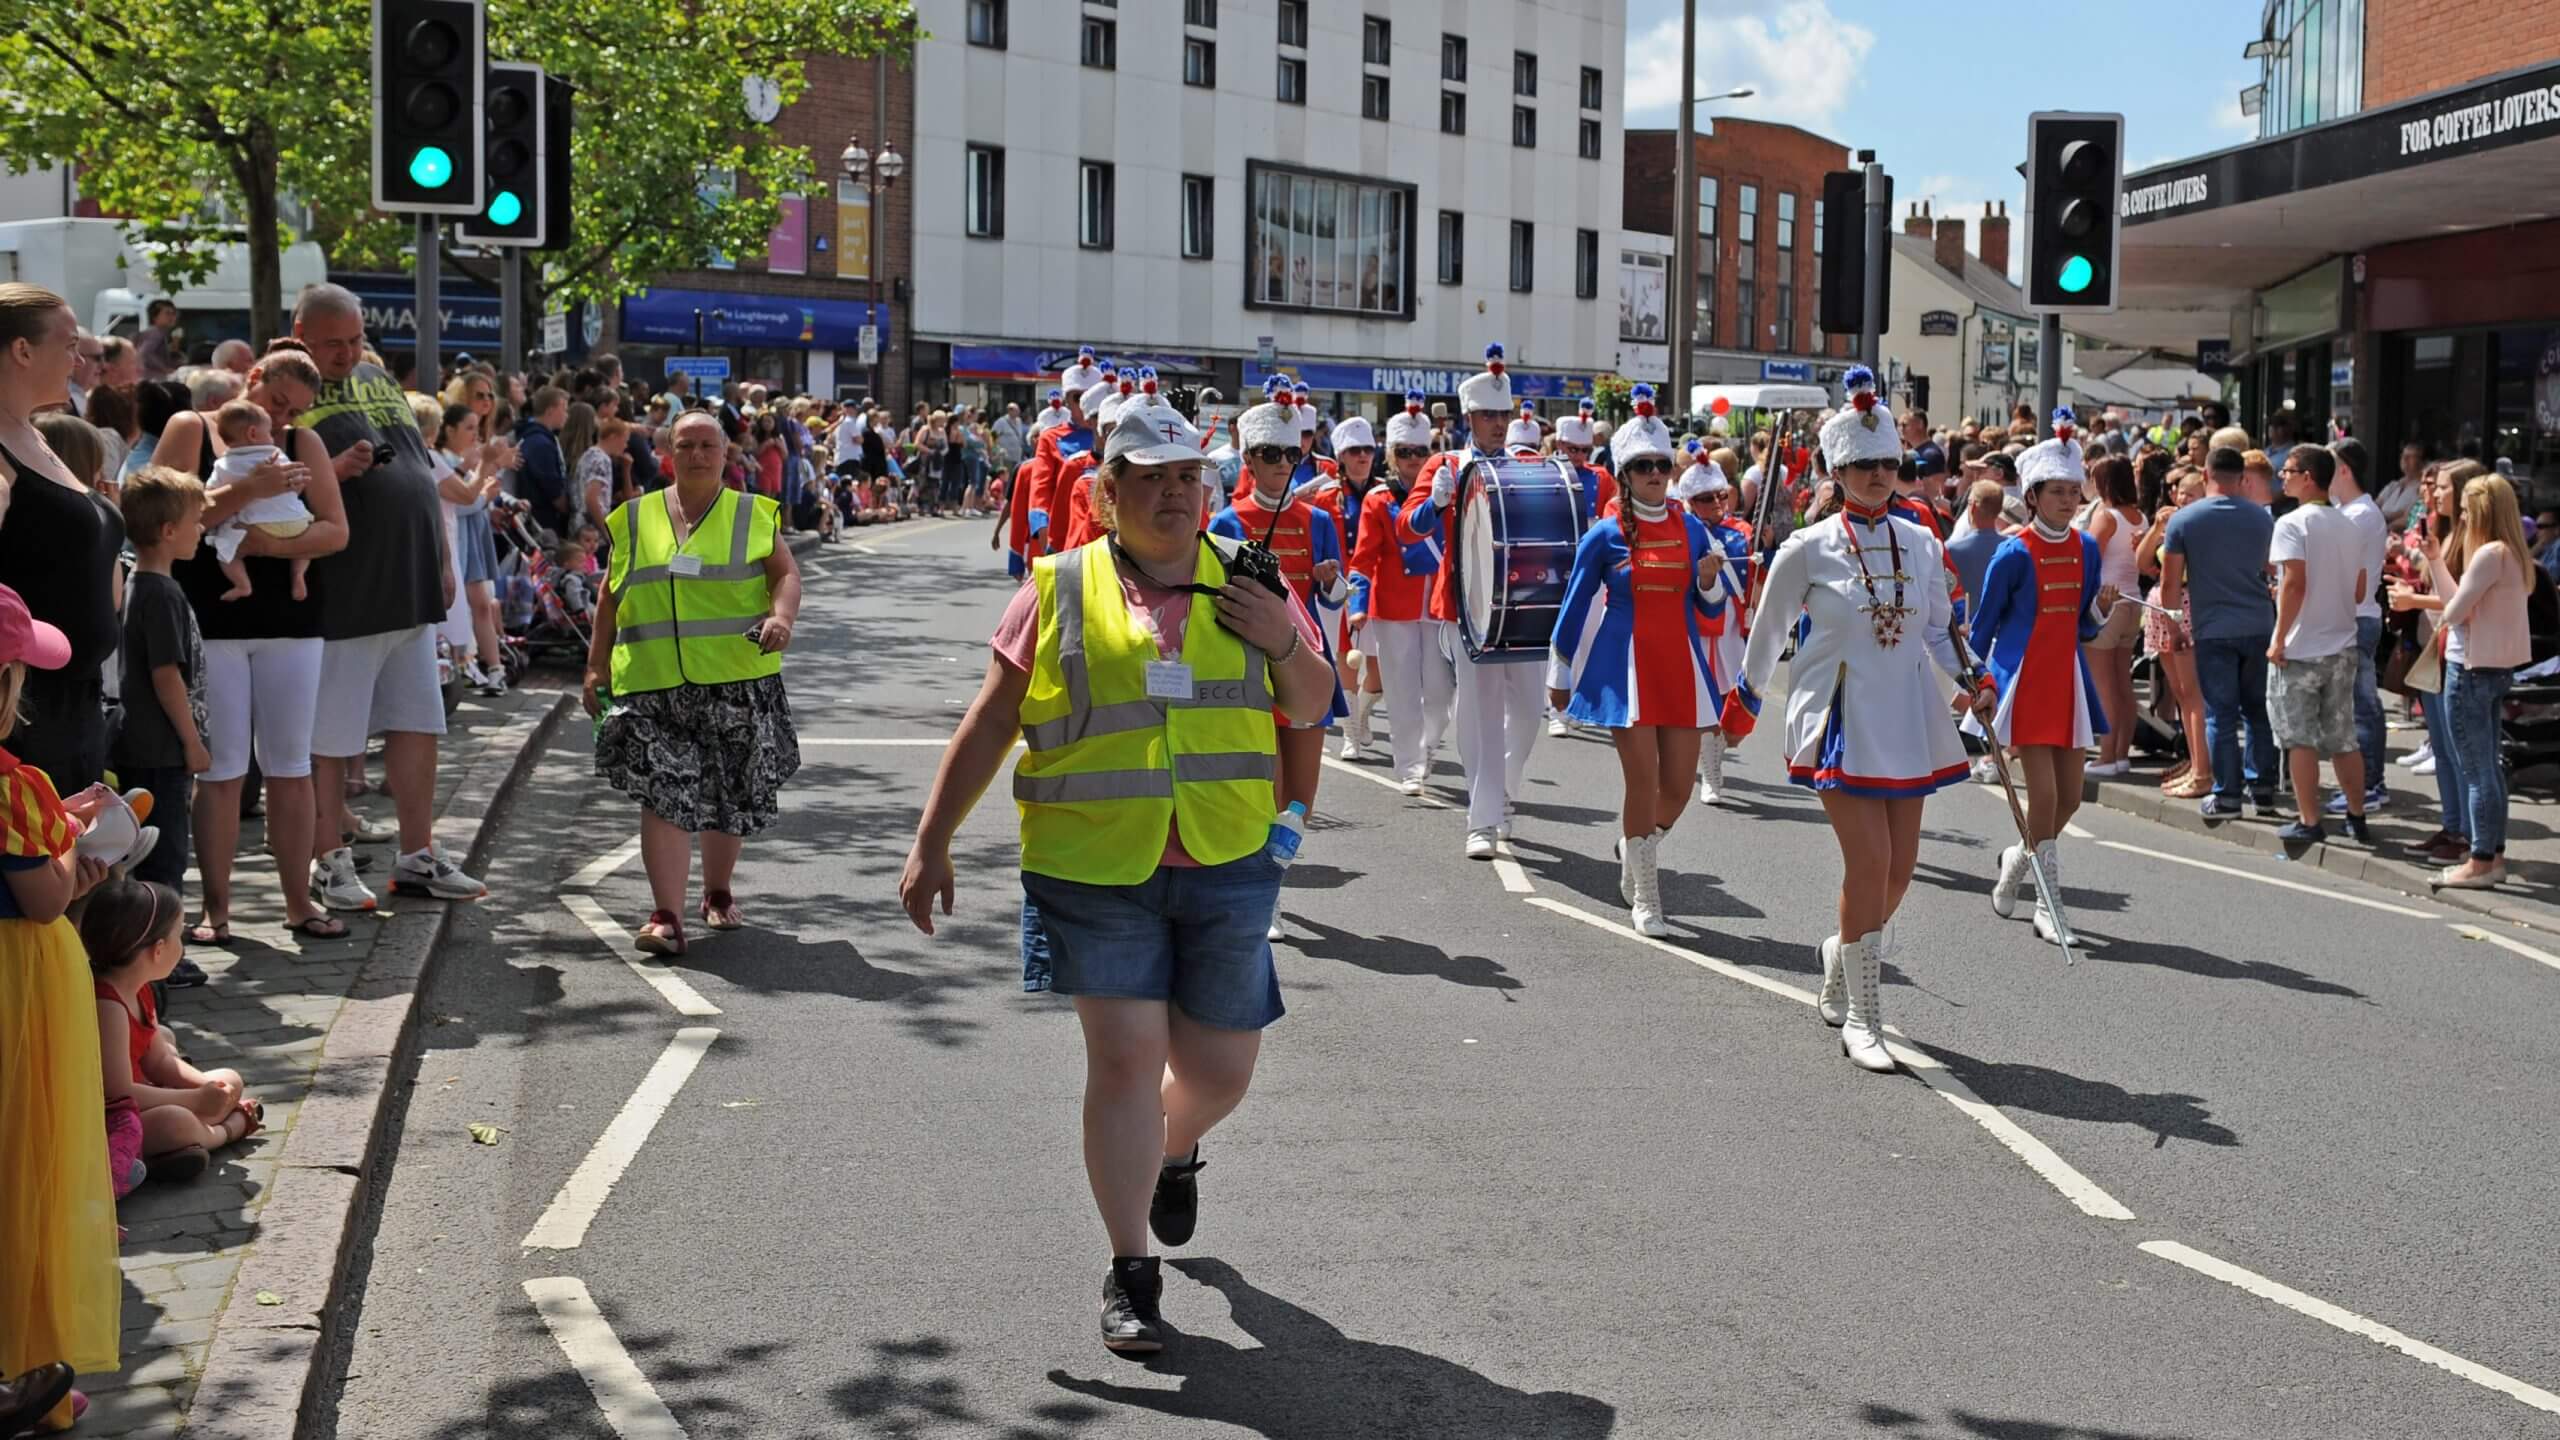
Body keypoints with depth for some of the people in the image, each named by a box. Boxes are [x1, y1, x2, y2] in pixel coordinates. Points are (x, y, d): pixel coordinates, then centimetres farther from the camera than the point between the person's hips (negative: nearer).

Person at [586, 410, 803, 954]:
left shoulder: (753, 515, 8)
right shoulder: (635, 519, 12)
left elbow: (786, 574, 1)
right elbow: (610, 597, 15)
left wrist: (782, 617, -20)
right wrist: (597, 663, 8)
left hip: (735, 681, 0)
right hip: (654, 684, 0)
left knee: (731, 793, 10)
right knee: (664, 796, -11)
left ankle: (718, 893, 31)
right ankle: (667, 915, -13)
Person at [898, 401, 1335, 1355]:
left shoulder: (1247, 584, 7)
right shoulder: (1058, 592, 1)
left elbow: (1313, 708, 14)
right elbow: (989, 724, 4)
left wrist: (1285, 643, -7)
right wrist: (932, 842, 1)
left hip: (1226, 868, 2)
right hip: (1094, 870, -2)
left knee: (1219, 1068, 10)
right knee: (1124, 1056, -7)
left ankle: (1175, 1154, 46)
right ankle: (1130, 1275, 7)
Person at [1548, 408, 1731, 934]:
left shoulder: (1691, 529, 7)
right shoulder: (1605, 536, -2)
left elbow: (1713, 607, 12)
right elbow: (1575, 606, 5)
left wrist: (1709, 581, -11)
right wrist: (1559, 675, 8)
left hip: (1680, 668, 3)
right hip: (1626, 671, -3)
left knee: (1678, 785, 2)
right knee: (1643, 782, -7)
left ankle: (1635, 855, 33)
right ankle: (1645, 898, 7)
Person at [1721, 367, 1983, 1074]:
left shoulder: (1921, 543, 6)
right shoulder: (1808, 549, -6)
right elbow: (1767, 631, 6)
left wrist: (1965, 681, 1)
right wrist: (1743, 706, 15)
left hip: (1907, 718, 5)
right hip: (1840, 717, -5)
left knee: (1901, 864, 7)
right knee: (1869, 861, -12)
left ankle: (1839, 978, 34)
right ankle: (1860, 1020, -1)